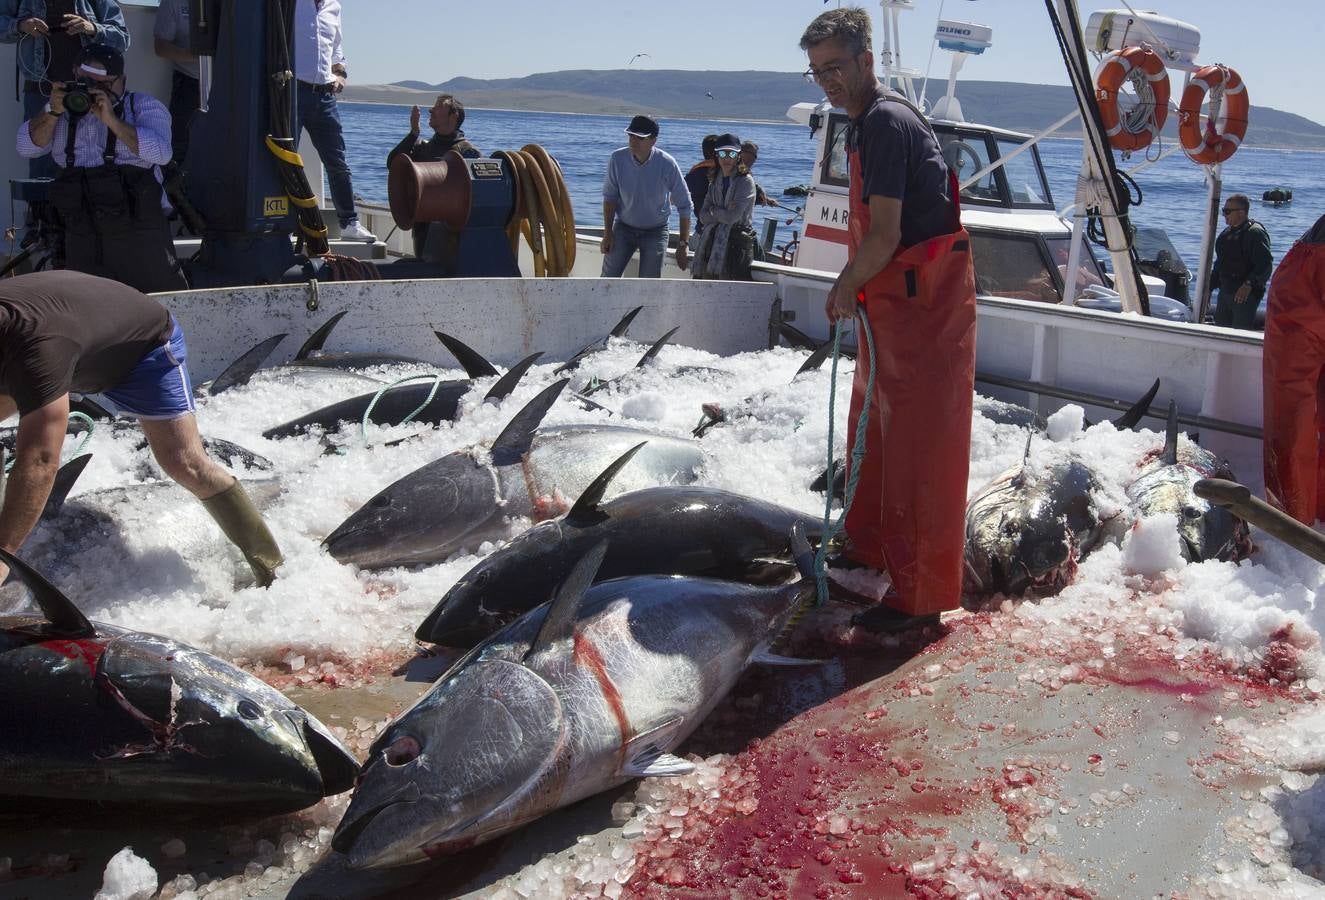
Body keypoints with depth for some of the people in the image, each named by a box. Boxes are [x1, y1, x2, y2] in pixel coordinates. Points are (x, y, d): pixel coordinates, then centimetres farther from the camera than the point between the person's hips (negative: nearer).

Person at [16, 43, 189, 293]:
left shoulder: (143, 106, 3)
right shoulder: (66, 109, 15)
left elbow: (161, 153, -15)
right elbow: (28, 147, 6)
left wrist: (112, 121, -20)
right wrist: (52, 112, -8)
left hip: (139, 231, -4)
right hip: (82, 236, 4)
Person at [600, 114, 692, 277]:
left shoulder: (667, 164, -18)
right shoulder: (618, 159, -14)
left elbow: (684, 206, -12)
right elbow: (609, 197, -3)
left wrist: (683, 244, -13)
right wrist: (607, 233, -9)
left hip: (655, 232, -2)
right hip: (623, 227, 2)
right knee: (608, 278, -7)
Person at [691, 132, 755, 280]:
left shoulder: (745, 181, -2)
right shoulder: (715, 181, 17)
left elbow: (732, 217, -12)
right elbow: (703, 216, 7)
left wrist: (713, 210, 3)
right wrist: (723, 213, -7)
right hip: (711, 240, 6)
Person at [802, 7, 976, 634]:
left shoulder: (886, 122, -17)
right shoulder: (864, 125, 16)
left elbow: (885, 236, -22)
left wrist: (845, 290, -7)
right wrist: (849, 287, 12)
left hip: (924, 303, -11)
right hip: (891, 302, 11)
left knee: (919, 448, -6)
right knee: (871, 431, 21)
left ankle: (921, 597, 1)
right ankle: (868, 553, 37)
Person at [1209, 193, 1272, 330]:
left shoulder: (1255, 233, -13)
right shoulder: (1227, 233, 17)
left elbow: (1265, 265, -22)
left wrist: (1249, 284, -31)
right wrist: (1210, 285, 22)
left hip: (1245, 294, -9)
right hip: (1225, 291, 9)